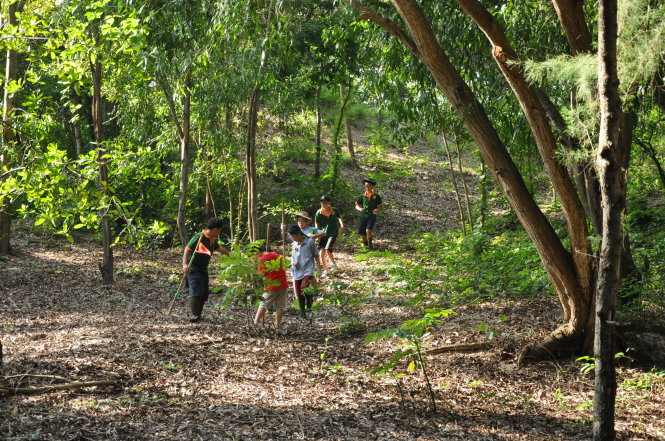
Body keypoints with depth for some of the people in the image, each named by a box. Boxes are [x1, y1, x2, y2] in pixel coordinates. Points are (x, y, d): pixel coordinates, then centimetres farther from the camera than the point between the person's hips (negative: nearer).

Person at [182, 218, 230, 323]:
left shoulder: (212, 240, 12)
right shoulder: (199, 237, -14)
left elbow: (220, 249, 32)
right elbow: (187, 249, -18)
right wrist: (185, 264, -30)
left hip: (203, 269, 9)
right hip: (193, 269, -9)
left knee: (204, 293, 7)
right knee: (196, 292, -17)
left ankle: (198, 315, 14)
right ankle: (194, 315, -16)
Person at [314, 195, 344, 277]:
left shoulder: (334, 211, -5)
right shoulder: (319, 213, -4)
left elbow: (339, 218, 12)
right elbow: (316, 224, 5)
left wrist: (342, 225, -7)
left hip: (333, 233, -2)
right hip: (323, 234, 2)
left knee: (328, 249, -23)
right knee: (322, 253, -3)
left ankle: (333, 264, 3)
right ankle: (325, 270, 15)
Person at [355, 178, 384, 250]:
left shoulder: (376, 196, 1)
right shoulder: (363, 196, 6)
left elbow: (381, 206, 7)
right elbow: (357, 205, 10)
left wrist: (377, 209, -16)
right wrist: (359, 209, -14)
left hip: (372, 217, -2)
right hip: (363, 217, 2)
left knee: (368, 231, -24)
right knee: (362, 234, 2)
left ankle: (370, 244, 3)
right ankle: (365, 243, 35)